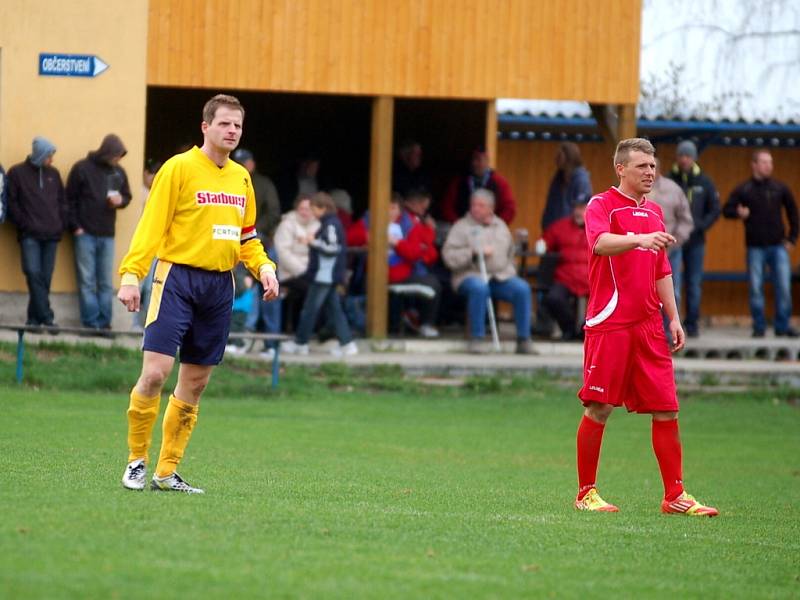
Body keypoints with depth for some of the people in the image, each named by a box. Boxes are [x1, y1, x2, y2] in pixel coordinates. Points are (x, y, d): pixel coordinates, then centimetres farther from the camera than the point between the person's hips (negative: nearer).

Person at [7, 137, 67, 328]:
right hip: (30, 235, -4)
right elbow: (12, 202, -1)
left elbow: (62, 202, 17)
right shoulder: (17, 173, 1)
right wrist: (23, 223, -8)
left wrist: (62, 225, 5)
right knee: (33, 272, -17)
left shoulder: (53, 174, 13)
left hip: (51, 234, 4)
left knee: (45, 277, 2)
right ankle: (46, 316, -17)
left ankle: (35, 317, 8)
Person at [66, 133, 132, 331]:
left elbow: (127, 196, 18)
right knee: (87, 281, -2)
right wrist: (75, 226, -10)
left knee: (106, 283, 6)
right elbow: (70, 200, -4)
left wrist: (121, 200, -6)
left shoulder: (119, 172, 8)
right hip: (85, 234, -4)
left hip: (107, 235, 4)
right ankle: (91, 322, -1)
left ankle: (104, 322, 9)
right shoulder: (82, 168, -6)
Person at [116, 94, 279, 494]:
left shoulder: (241, 178, 14)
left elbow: (247, 236, 22)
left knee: (195, 382, 7)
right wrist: (131, 275, -18)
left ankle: (167, 472, 14)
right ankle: (136, 461, 2)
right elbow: (151, 225, -9)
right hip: (178, 277, -6)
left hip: (220, 284, 6)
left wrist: (263, 267, 4)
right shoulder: (179, 168, -5)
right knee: (155, 371, -15)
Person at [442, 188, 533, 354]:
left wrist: (509, 271, 15)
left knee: (522, 289, -24)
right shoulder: (462, 227, 4)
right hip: (471, 275, -4)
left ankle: (523, 340, -19)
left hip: (501, 276, 4)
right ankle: (476, 339, -30)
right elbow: (449, 257, -7)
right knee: (479, 287, -39)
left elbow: (510, 253, 30)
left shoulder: (500, 226, 20)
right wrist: (474, 253, -15)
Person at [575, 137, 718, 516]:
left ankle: (675, 496, 5)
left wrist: (674, 317, 16)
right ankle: (586, 492, 7)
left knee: (666, 410, 1)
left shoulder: (654, 212, 18)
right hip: (609, 325, -6)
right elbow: (600, 242, -25)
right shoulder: (602, 205, -3)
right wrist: (640, 239, -42)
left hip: (649, 326, 6)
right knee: (599, 409, -3)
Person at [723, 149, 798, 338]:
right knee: (756, 288, 0)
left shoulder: (780, 188, 5)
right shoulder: (743, 190, 1)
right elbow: (727, 210, 2)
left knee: (784, 287, -3)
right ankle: (759, 327, 9)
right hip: (755, 247, -1)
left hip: (778, 246, 1)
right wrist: (738, 213, -20)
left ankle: (783, 326, 6)